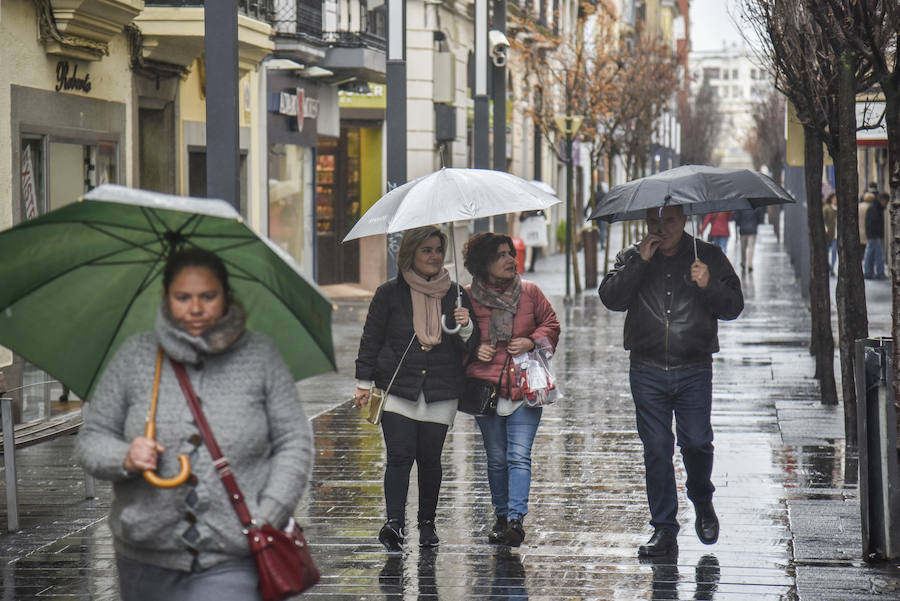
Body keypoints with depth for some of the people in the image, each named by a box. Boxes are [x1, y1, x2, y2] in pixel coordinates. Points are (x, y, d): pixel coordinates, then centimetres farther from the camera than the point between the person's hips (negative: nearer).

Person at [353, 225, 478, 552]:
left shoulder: (454, 294, 9)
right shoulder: (390, 293, 3)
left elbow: (470, 347, 13)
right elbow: (371, 339, 8)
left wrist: (466, 327, -9)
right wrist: (364, 383, 4)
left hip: (441, 391, 2)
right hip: (397, 389, -2)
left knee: (430, 458, 3)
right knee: (400, 455, -14)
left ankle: (427, 522, 18)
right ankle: (394, 523, -19)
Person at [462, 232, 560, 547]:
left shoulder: (529, 291, 3)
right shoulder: (468, 297, 1)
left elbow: (551, 323, 12)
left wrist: (532, 341, -6)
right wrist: (474, 349, -8)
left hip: (525, 390, -1)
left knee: (519, 456, -11)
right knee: (496, 459, 10)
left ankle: (516, 519, -14)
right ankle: (501, 516, 24)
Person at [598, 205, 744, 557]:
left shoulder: (708, 257, 8)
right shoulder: (632, 258, 10)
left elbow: (734, 306, 4)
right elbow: (611, 298, -6)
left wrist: (709, 286, -15)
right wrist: (640, 261, -12)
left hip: (694, 370, -1)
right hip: (647, 372, 1)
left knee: (696, 442, -7)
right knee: (656, 449, 1)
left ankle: (703, 503, 23)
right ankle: (664, 529, 8)